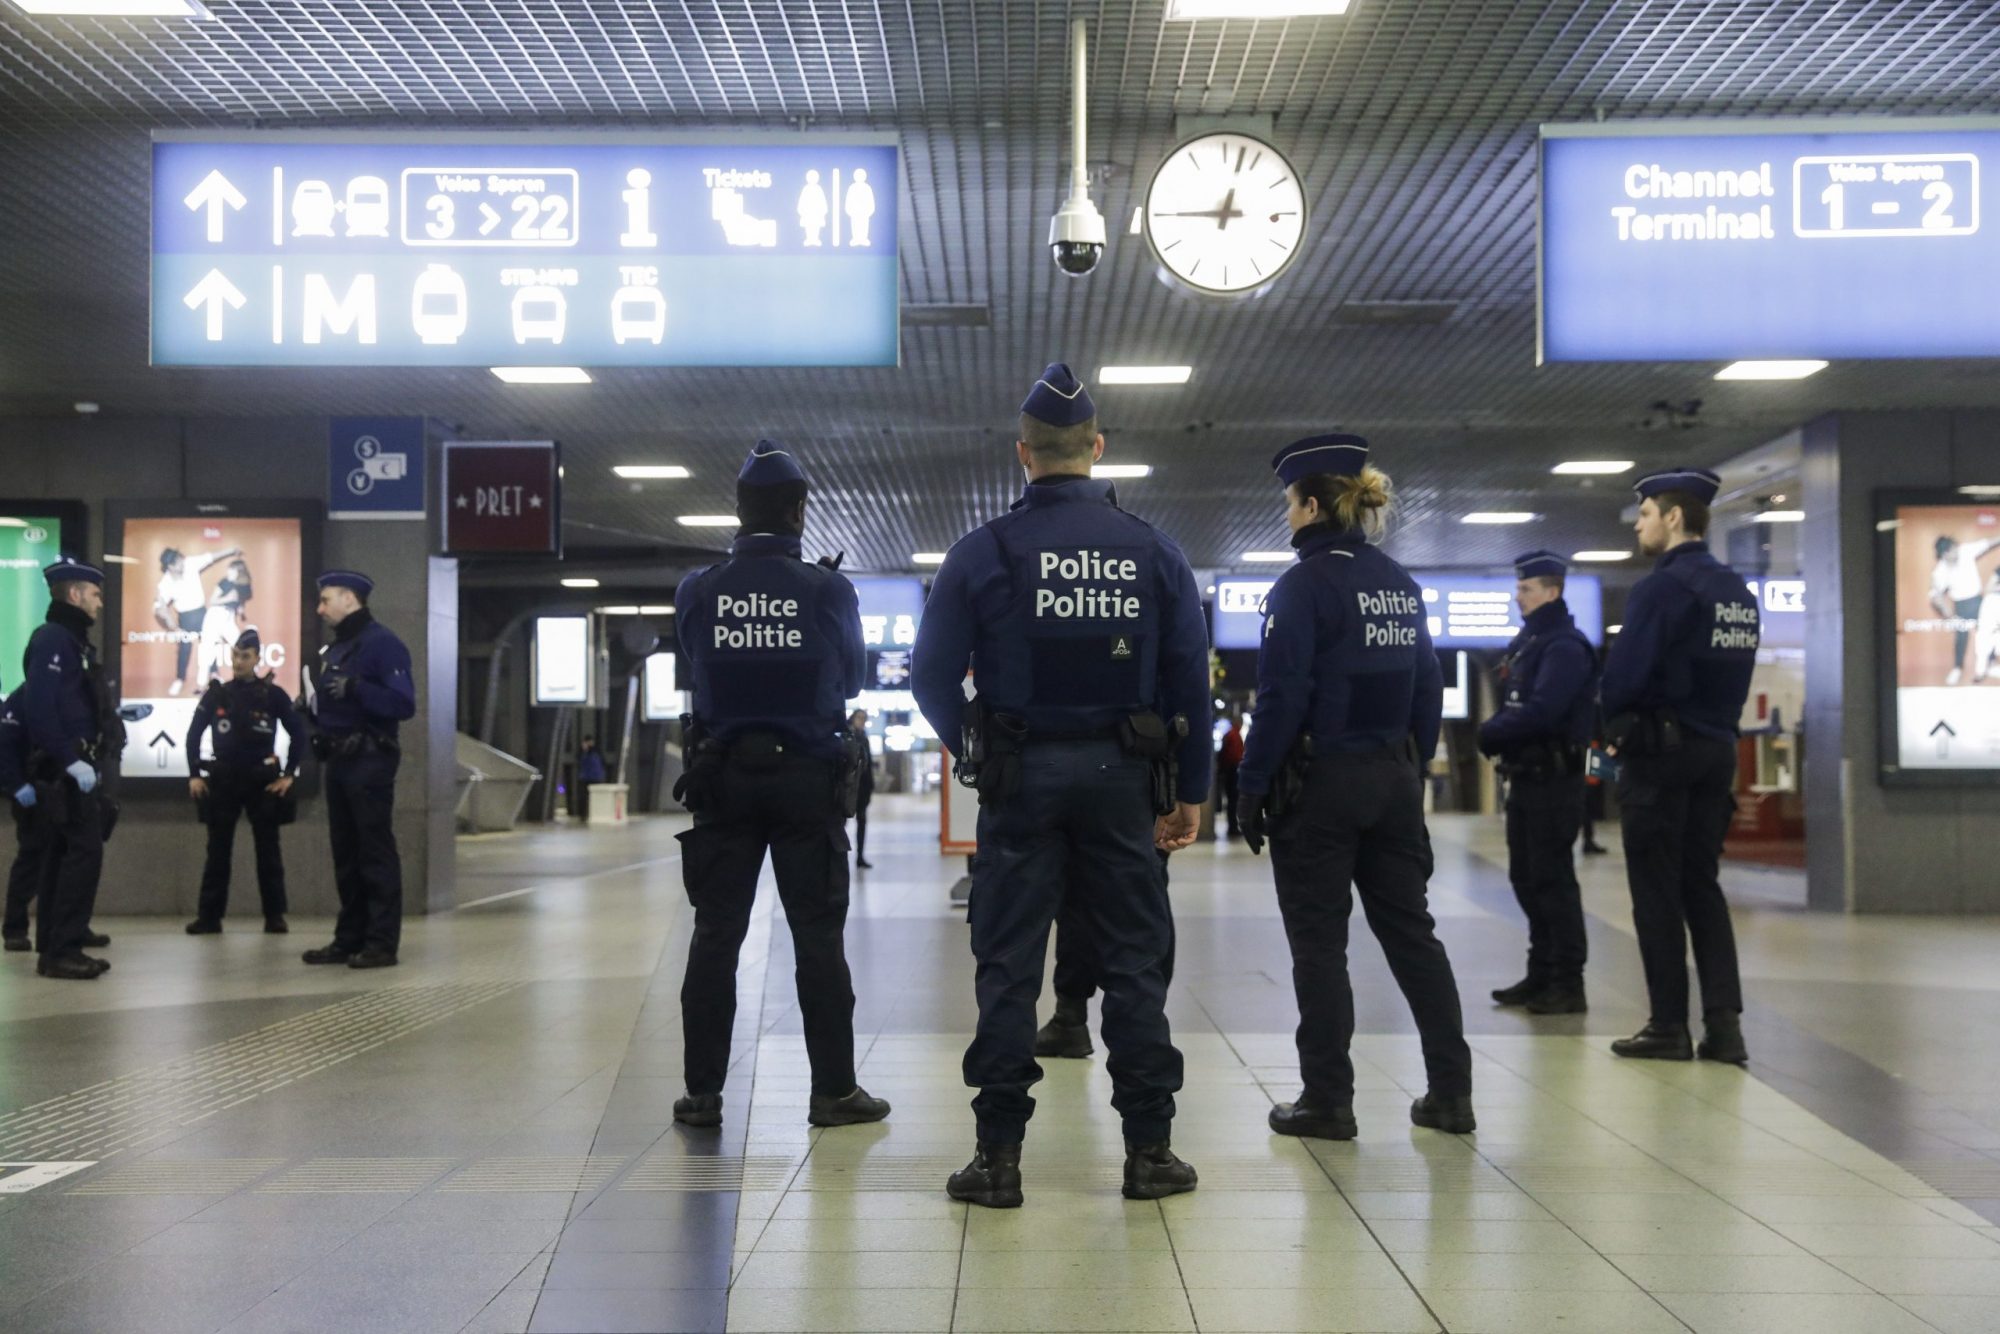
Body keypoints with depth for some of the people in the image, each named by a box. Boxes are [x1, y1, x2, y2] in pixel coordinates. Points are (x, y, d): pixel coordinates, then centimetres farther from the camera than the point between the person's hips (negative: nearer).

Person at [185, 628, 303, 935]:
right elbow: (194, 734, 9)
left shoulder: (273, 694, -2)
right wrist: (195, 774, 2)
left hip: (262, 780, -2)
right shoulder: (215, 694, 3)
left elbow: (298, 734, 1)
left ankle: (275, 916, 7)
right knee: (218, 851, 4)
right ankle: (209, 916, 8)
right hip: (223, 780, 2)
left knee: (268, 851, 2)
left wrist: (289, 774, -4)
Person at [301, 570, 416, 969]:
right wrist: (312, 707, 7)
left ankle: (382, 944, -3)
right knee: (345, 853, 12)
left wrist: (356, 688, -28)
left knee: (376, 853, -6)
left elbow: (404, 704, -19)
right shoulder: (334, 648, 17)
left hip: (369, 761, -9)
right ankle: (350, 939, 18)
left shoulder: (382, 643, -10)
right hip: (339, 760, 9)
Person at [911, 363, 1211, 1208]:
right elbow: (1191, 681, 3)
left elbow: (932, 678, -2)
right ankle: (1149, 1151, 13)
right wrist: (1190, 790, 11)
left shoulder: (982, 553, -4)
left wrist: (972, 744, 16)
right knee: (1135, 962, 8)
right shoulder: (1154, 552, 1)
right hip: (1120, 775, 2)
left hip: (1020, 778, -1)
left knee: (1008, 965, 4)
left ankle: (999, 1155, 7)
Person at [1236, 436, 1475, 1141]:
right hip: (1393, 779, 7)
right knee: (1410, 930, 12)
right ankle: (1450, 1092, 15)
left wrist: (1252, 787, -11)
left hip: (1319, 782, -6)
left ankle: (1327, 1101, 8)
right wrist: (1414, 767, 16)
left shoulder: (1306, 583, -12)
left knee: (1319, 944, 3)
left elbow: (1282, 696, -16)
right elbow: (1428, 688, 11)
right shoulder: (1401, 584, 9)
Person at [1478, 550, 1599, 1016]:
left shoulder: (1565, 645, -15)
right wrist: (1496, 733, -2)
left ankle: (1568, 985, 1)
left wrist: (1491, 733, -12)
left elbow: (1541, 712, -25)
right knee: (1526, 878, 14)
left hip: (1554, 779, -10)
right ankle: (1542, 975, 23)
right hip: (1524, 776, 10)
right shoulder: (1527, 640, 16)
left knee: (1552, 880, -6)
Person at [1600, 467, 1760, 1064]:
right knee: (1702, 884, 12)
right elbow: (1733, 674, 13)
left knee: (1657, 892, 1)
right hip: (1718, 747, 8)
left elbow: (1622, 676, -18)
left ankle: (1669, 1026, 6)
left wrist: (1614, 727, -1)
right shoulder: (1738, 591, 11)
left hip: (1660, 751, -7)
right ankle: (1724, 1023, 7)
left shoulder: (1662, 587, -15)